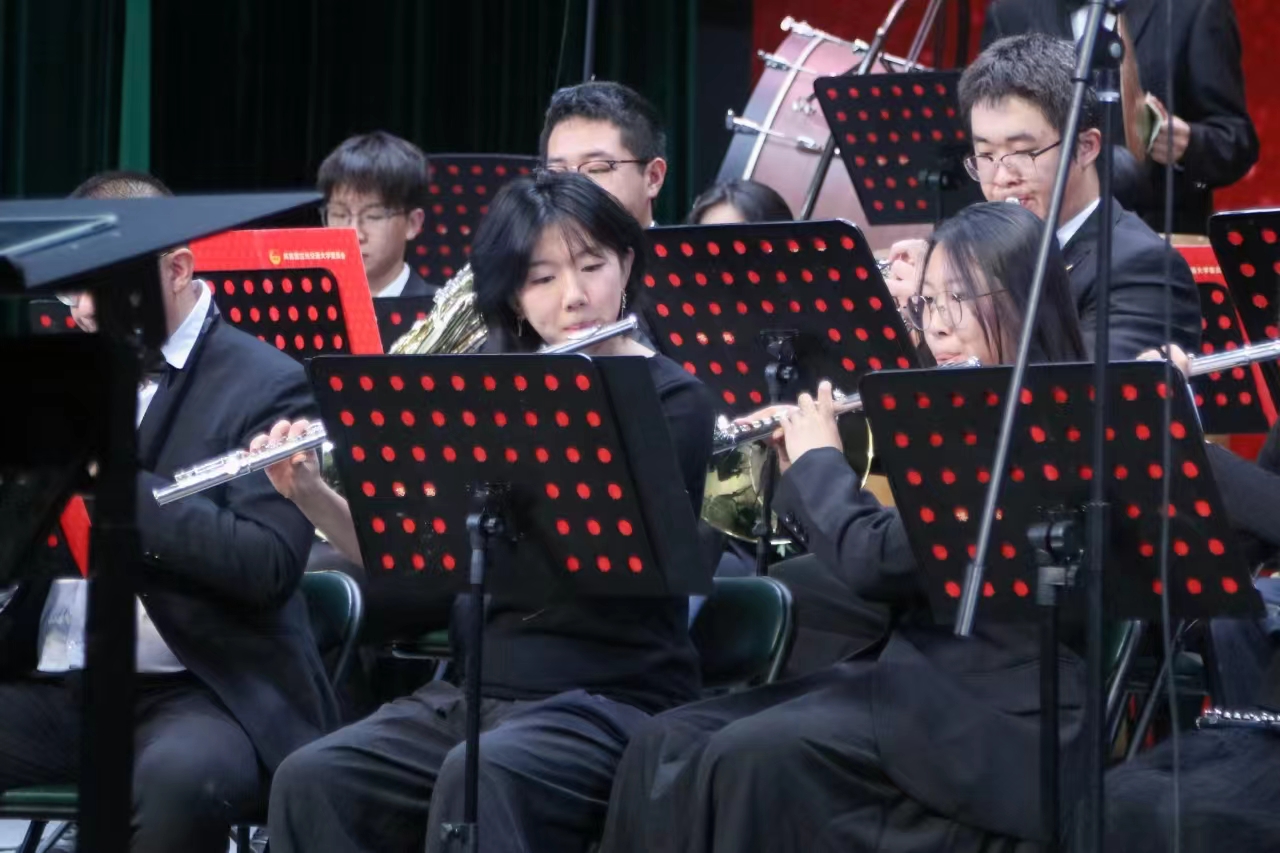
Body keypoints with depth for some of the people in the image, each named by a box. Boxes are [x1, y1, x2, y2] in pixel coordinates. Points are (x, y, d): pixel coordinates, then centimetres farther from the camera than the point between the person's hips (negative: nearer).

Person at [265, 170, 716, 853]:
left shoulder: (670, 400, -2)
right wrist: (310, 496, -3)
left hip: (615, 702, -5)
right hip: (479, 690, 5)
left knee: (477, 778, -37)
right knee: (312, 781, -22)